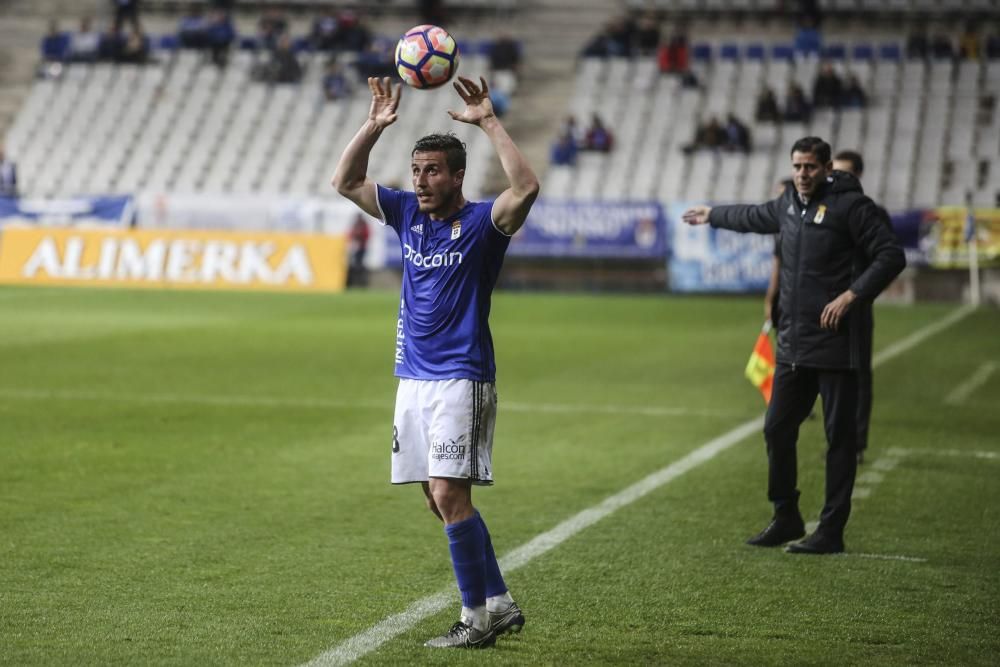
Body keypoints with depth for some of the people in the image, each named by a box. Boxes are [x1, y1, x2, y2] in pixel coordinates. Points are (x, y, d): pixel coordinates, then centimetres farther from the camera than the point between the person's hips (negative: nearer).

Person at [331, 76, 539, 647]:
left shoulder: (481, 223, -8)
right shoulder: (408, 214, 10)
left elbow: (526, 188, -26)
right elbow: (347, 182, 14)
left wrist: (489, 122, -23)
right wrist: (375, 127, 2)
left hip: (461, 377, -7)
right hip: (413, 376, 7)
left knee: (449, 494, -14)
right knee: (442, 500, 9)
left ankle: (478, 618, -5)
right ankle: (500, 604, 19)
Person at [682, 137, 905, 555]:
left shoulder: (850, 205, -9)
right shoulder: (790, 203, 13)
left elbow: (891, 257, -12)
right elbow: (756, 217, 36)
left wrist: (851, 295, -20)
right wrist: (712, 215, 50)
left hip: (834, 345, -8)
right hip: (792, 344, 8)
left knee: (839, 436, -2)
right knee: (777, 429, 11)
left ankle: (831, 531, 3)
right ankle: (786, 519, 25)